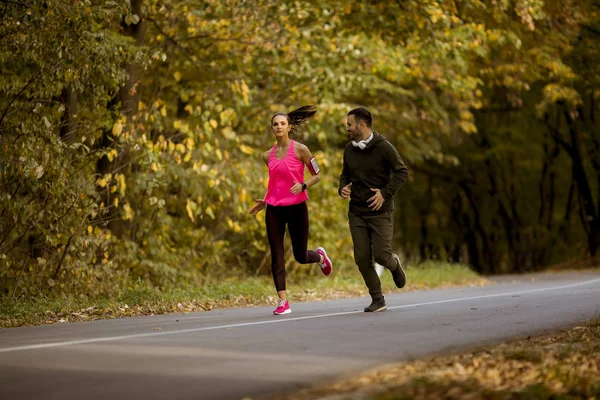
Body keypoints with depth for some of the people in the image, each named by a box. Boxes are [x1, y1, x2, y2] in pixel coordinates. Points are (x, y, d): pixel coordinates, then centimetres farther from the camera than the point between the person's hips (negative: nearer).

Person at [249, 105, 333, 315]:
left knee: (300, 256, 5)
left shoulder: (300, 150, -5)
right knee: (276, 256, -4)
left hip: (296, 207, -4)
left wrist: (302, 185, -19)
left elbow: (316, 176, -1)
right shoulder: (268, 155, 9)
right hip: (274, 210, 4)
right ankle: (283, 302, -2)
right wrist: (265, 202, 15)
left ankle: (320, 256, 41)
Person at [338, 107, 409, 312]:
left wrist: (385, 193, -18)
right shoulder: (349, 149, 5)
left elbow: (402, 172, -8)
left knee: (381, 255, -10)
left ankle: (394, 264, 27)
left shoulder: (383, 147, -10)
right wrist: (343, 188, -5)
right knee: (362, 258, -3)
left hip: (380, 212, -4)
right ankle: (377, 299, 10)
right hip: (357, 213, 4)